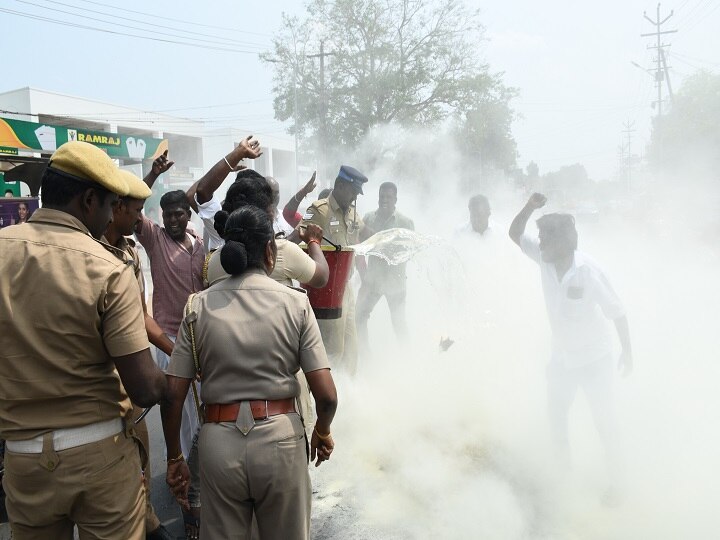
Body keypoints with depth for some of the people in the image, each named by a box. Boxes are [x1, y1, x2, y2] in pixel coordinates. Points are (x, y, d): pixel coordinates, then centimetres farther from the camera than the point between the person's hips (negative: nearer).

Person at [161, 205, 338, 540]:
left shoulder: (199, 305, -1)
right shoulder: (295, 302, -5)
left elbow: (172, 396, -2)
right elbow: (327, 396, -8)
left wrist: (175, 458, 11)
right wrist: (323, 433, 12)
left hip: (218, 441, 1)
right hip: (280, 437, -1)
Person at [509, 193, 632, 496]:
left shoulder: (588, 271, -27)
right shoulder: (545, 260, -13)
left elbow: (617, 312, -16)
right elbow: (515, 234, -8)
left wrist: (627, 352, -8)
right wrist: (530, 206, -26)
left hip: (594, 359, -5)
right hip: (561, 357, 5)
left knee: (603, 420, 12)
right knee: (556, 416, 18)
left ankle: (614, 475, 34)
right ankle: (564, 463, 42)